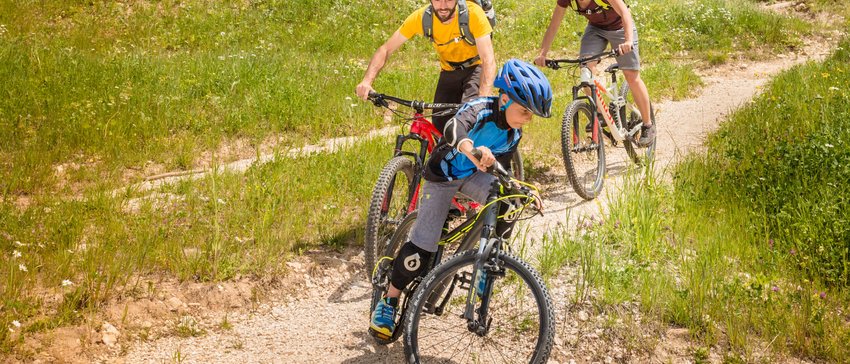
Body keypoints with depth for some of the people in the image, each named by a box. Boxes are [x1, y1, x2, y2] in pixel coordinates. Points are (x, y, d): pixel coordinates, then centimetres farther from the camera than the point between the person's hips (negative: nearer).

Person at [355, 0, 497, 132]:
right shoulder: (421, 17, -23)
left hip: (474, 69, -3)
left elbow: (488, 60, -36)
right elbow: (386, 49, -18)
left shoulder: (473, 13, -31)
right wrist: (366, 81, -33)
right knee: (439, 130, -6)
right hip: (449, 72, 3)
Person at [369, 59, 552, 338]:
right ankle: (388, 302, 4)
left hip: (473, 175, 6)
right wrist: (471, 149, -73)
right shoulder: (481, 109, -28)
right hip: (443, 176, -6)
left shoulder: (514, 134, -6)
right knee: (422, 246, -10)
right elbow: (454, 127, -52)